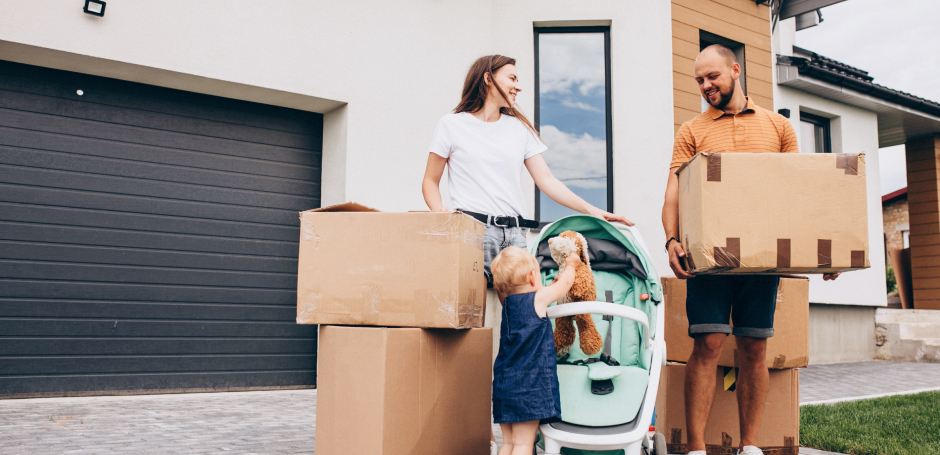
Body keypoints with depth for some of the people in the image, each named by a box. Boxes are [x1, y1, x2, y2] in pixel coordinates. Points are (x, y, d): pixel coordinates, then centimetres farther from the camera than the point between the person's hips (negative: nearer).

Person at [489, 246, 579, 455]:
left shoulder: (508, 303, 11)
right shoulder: (538, 299, -6)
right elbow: (565, 283, 11)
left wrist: (557, 280, 35)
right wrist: (571, 265, 29)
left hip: (503, 382, 7)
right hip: (529, 383, -7)